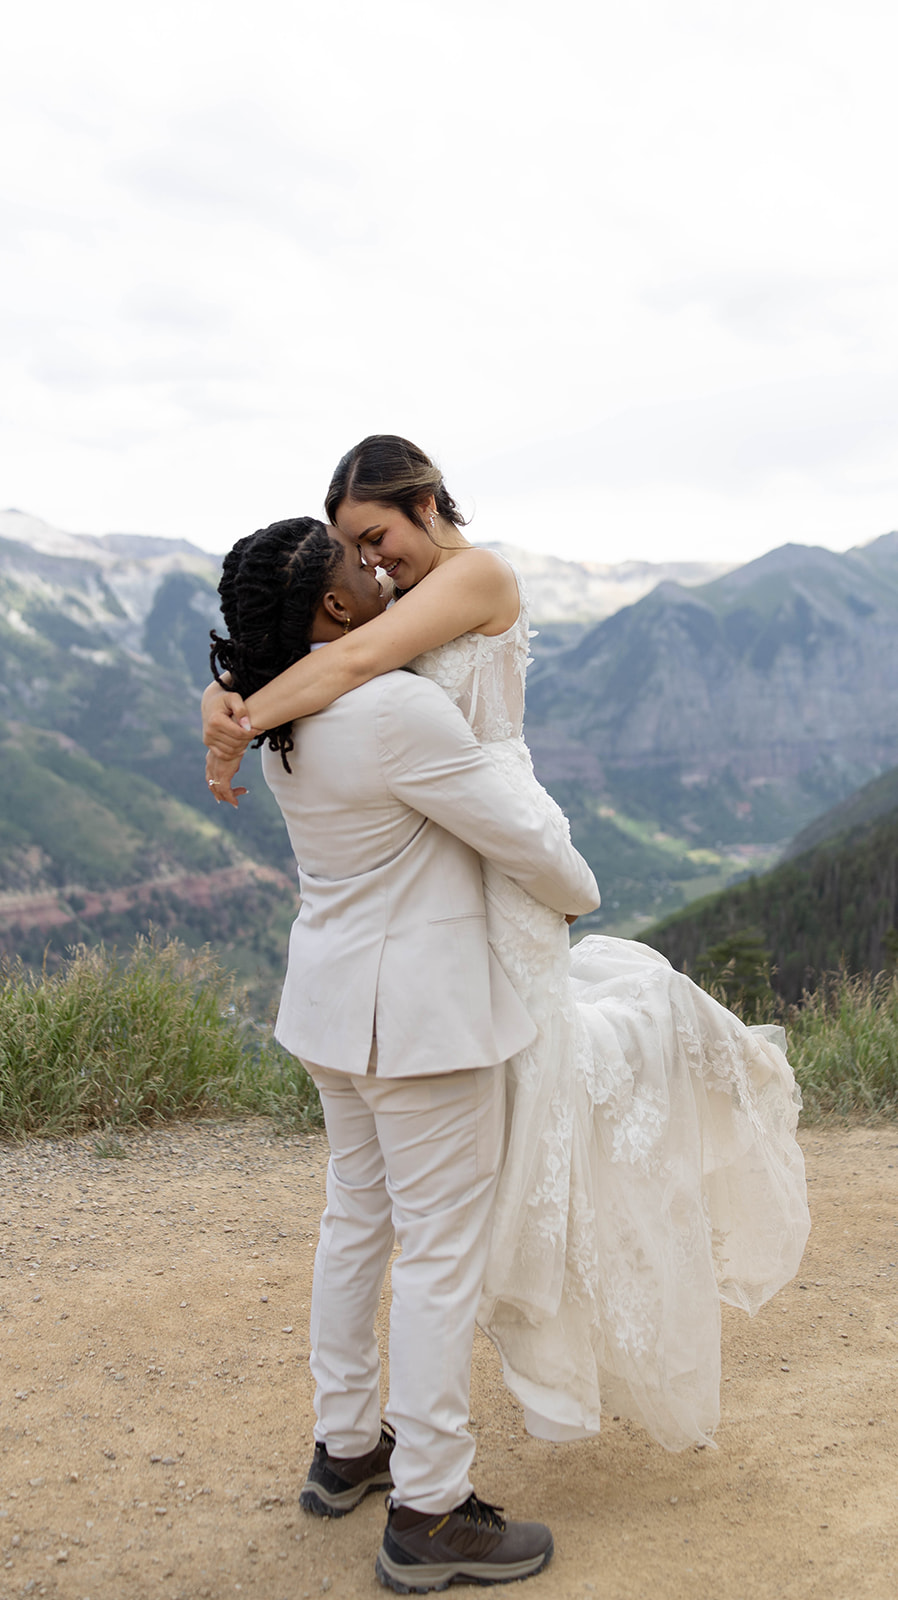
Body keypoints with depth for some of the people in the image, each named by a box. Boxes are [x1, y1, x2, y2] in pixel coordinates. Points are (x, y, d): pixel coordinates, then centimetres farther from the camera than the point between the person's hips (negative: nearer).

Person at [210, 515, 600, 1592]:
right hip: (423, 1012, -9)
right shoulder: (399, 711, -24)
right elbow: (523, 843, -16)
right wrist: (577, 890, 4)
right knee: (443, 1249, 2)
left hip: (337, 998, 9)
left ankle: (345, 1448, 35)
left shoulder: (289, 716, 5)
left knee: (357, 1218, 20)